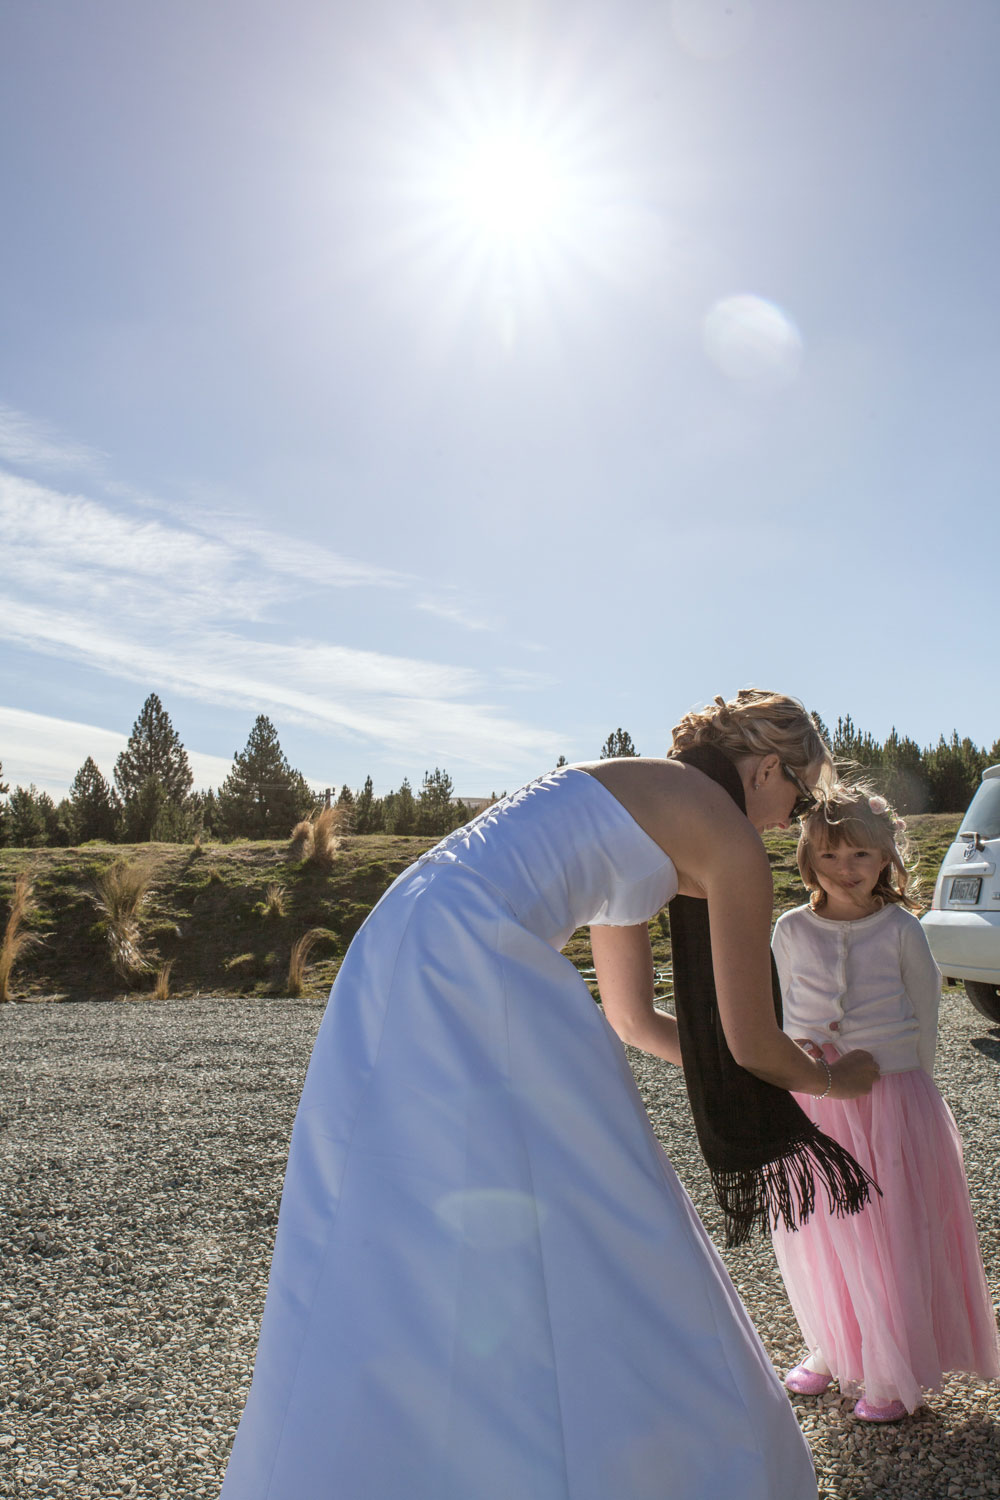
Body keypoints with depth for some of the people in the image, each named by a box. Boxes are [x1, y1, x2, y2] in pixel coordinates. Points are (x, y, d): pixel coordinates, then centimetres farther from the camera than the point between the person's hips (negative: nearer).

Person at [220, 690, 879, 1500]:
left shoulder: (634, 807, 27)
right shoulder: (733, 841, 2)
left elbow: (631, 1017, 33)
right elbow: (751, 1040, 7)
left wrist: (754, 1072, 43)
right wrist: (832, 1080, 29)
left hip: (397, 969, 10)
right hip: (473, 975, -10)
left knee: (398, 1250, 14)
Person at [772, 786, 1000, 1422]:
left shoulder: (901, 929, -6)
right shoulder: (792, 930, -1)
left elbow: (924, 1014, 2)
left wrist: (912, 1090, 3)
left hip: (888, 1094, -2)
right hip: (812, 1099, 3)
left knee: (891, 1233, 5)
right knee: (819, 1234, 13)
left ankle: (895, 1374, 23)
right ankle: (834, 1351, 35)